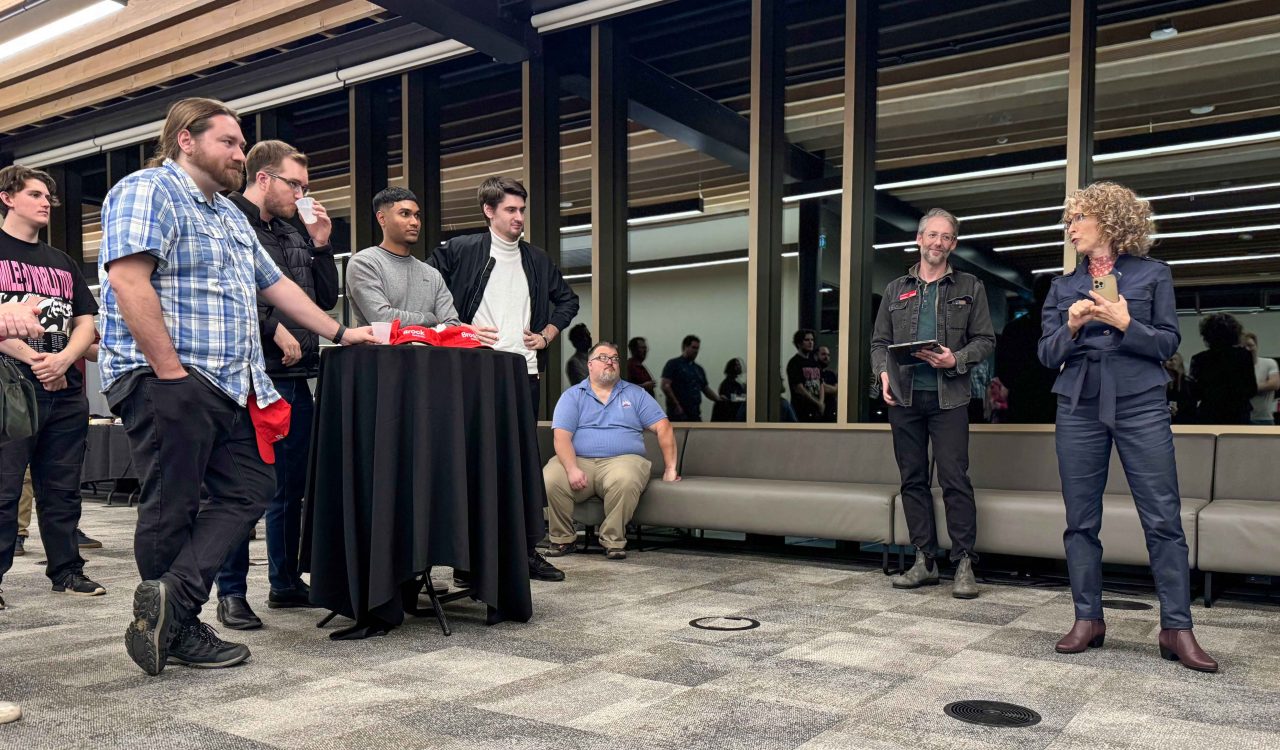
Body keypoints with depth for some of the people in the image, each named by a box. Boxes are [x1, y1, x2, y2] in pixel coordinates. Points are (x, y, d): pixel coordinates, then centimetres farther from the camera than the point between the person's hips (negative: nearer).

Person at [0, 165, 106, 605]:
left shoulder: (63, 263, 20)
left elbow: (87, 322, 13)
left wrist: (63, 359, -5)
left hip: (66, 393, 5)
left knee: (62, 490, 10)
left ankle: (67, 570, 17)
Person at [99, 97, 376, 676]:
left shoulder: (229, 215, 23)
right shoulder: (148, 190, -6)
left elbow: (275, 285, 28)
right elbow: (127, 281, -19)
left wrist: (339, 333, 25)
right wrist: (170, 370, -22)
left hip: (227, 387, 9)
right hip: (166, 382, -9)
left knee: (250, 491, 4)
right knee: (171, 509, 0)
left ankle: (170, 602, 2)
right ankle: (179, 628, 10)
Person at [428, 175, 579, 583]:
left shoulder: (537, 261, 14)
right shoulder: (458, 251, -1)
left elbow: (568, 300, 25)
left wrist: (546, 336, 11)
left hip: (525, 373, 5)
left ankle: (528, 550, 16)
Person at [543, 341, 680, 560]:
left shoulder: (635, 394, 17)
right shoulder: (572, 396, 13)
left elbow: (663, 428, 11)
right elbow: (562, 437, -1)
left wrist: (670, 469, 1)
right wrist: (572, 469, -19)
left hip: (623, 459, 0)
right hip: (579, 460, 1)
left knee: (624, 480, -36)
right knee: (549, 480, -30)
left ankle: (613, 540, -14)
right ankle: (562, 538, -6)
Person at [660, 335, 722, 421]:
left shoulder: (699, 369, 18)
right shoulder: (673, 364, -3)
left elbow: (706, 389, 20)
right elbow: (665, 386, -12)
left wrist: (719, 398, 2)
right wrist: (677, 406, -18)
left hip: (695, 414, 7)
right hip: (678, 414, -7)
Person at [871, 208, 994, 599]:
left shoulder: (969, 287, 10)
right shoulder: (896, 289, 16)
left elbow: (985, 339, 5)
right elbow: (879, 341, 15)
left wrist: (956, 360, -12)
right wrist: (883, 372, -3)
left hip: (948, 397, -3)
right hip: (903, 397, 3)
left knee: (955, 479, -6)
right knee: (913, 479, 5)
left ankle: (964, 564, 2)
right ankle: (925, 561, 13)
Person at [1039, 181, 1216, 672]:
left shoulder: (1153, 274, 7)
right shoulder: (1064, 286, 14)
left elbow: (1169, 342, 2)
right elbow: (1047, 354, 9)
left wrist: (1126, 324, -14)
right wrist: (1071, 327, -9)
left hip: (1140, 405, -3)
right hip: (1079, 408, 3)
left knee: (1163, 518, -4)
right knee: (1081, 520, 4)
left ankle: (1176, 628, 3)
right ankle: (1088, 620, 13)